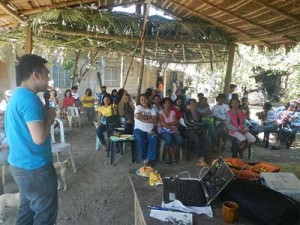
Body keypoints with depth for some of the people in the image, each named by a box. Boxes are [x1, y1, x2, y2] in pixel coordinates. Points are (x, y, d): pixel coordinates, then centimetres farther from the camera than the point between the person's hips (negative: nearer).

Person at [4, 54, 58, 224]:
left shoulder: (17, 95, 9)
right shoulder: (29, 98, -23)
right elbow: (39, 138, -29)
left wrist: (45, 117, 6)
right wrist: (50, 116, -13)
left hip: (20, 164, 10)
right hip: (35, 168, -10)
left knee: (27, 210, 23)